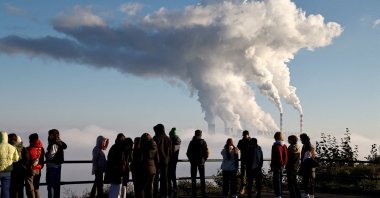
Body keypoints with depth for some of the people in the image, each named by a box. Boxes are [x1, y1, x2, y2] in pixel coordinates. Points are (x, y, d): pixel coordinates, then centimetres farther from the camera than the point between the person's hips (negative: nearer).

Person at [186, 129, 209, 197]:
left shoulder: (192, 142, -4)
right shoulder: (203, 142, -4)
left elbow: (188, 153, -4)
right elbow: (206, 152, -6)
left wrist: (191, 159, 9)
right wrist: (204, 159, 8)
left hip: (193, 162, 0)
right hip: (201, 161, 0)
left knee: (193, 178, 5)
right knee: (202, 178, 9)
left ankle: (194, 193, 2)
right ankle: (203, 193, 7)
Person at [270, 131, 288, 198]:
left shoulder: (276, 146, -15)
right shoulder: (284, 146, 8)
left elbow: (273, 157, -18)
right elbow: (286, 156, 11)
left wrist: (272, 166, -13)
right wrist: (283, 163, 17)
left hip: (277, 165, -8)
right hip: (282, 165, 8)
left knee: (276, 180, -4)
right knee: (279, 180, 16)